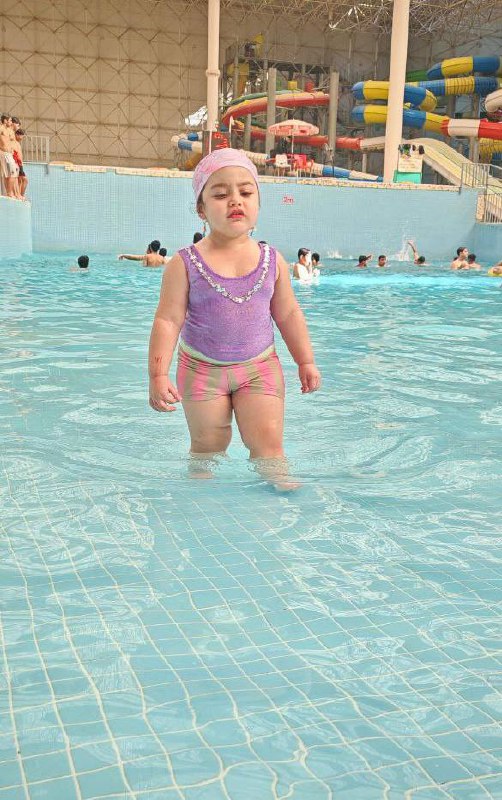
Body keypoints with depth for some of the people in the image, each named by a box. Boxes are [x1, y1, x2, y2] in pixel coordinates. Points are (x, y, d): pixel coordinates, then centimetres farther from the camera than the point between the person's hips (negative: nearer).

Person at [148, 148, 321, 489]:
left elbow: (288, 314, 8)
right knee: (208, 447, 9)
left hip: (259, 367, 1)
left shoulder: (272, 261, -2)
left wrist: (306, 361, 9)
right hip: (202, 369, -1)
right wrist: (158, 375, -17)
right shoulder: (186, 264, -10)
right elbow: (168, 321, -11)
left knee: (268, 442, -8)